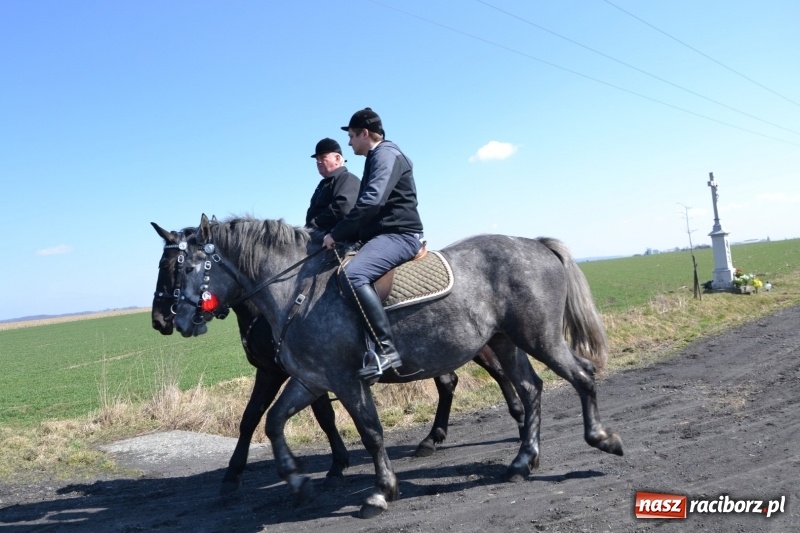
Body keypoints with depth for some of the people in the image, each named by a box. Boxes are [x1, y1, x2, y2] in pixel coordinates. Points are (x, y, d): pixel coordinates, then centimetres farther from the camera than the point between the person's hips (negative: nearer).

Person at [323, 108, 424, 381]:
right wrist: (344, 235, 17)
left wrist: (337, 234, -20)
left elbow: (371, 202, -23)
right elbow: (369, 202, 28)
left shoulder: (386, 154, -9)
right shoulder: (376, 158, 24)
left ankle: (386, 349, -34)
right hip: (384, 234, 11)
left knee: (352, 275, -34)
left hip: (398, 235, -11)